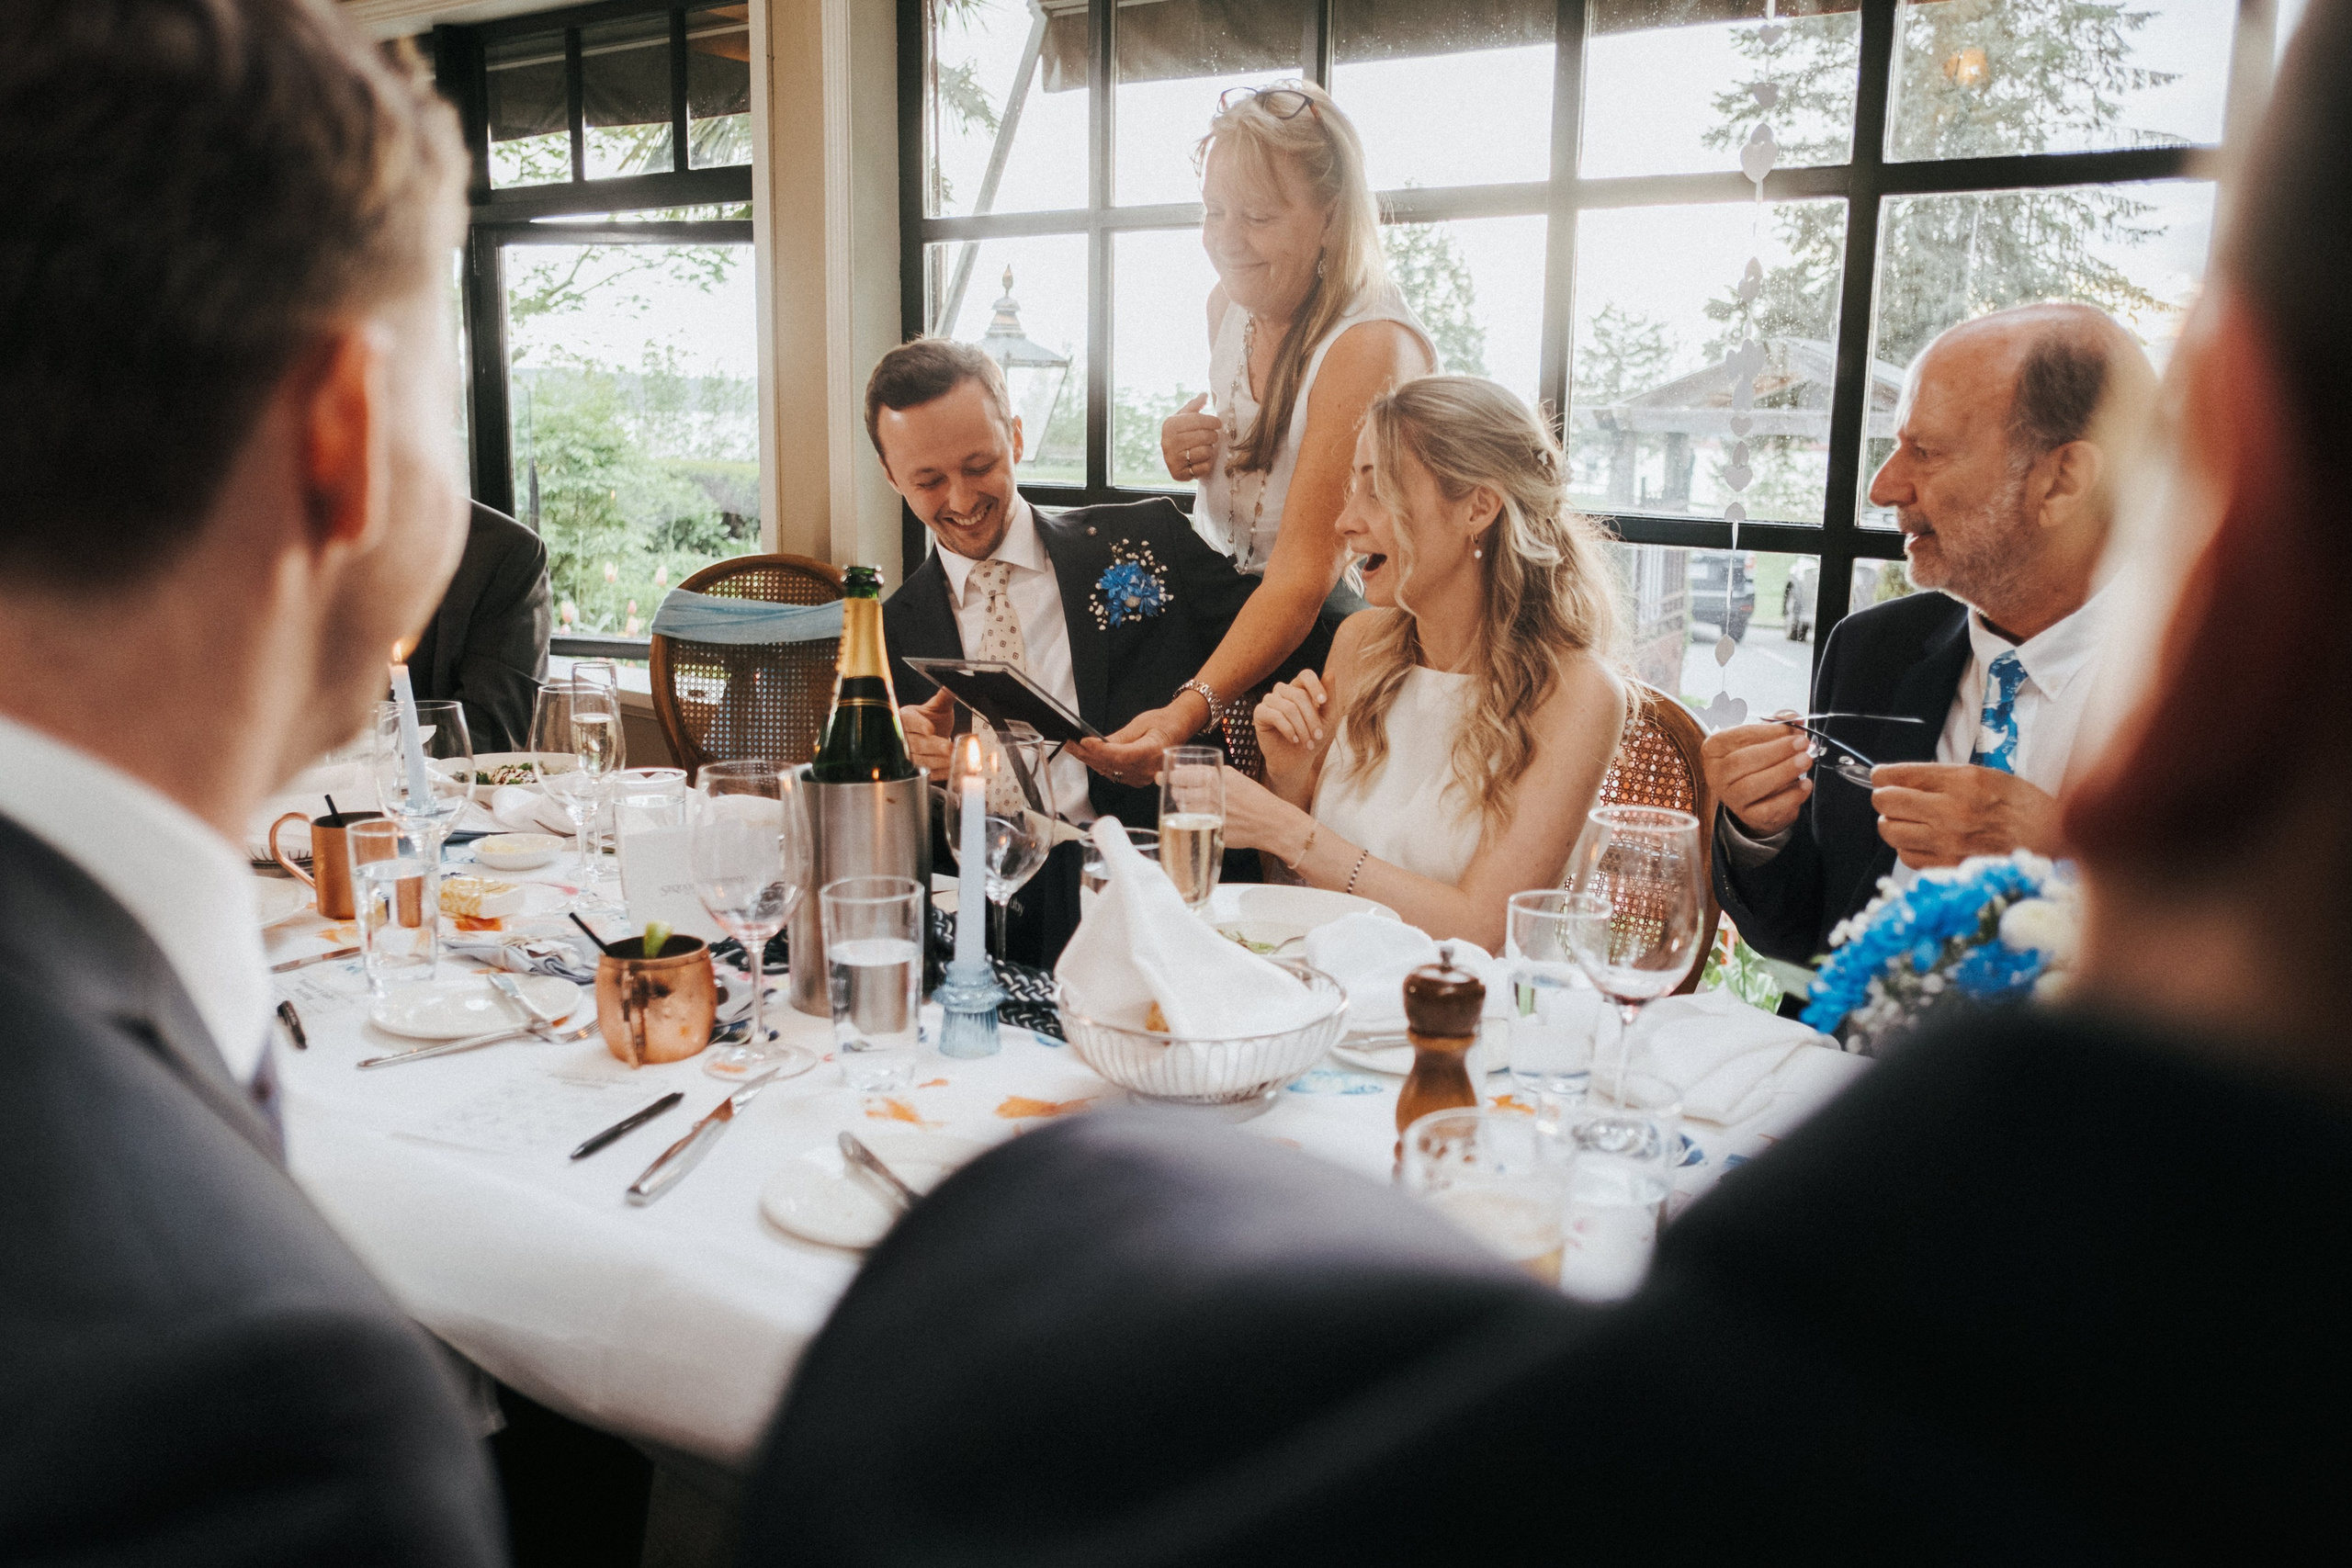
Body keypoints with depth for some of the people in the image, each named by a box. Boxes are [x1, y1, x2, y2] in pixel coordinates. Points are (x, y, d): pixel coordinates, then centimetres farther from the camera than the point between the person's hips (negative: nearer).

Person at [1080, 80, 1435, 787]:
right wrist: (1183, 450, 0)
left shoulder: (1371, 348, -20)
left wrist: (1188, 710, -39)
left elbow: (1304, 573, -27)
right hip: (1223, 619, 6)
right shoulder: (1231, 304, 5)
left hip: (1324, 643, -6)